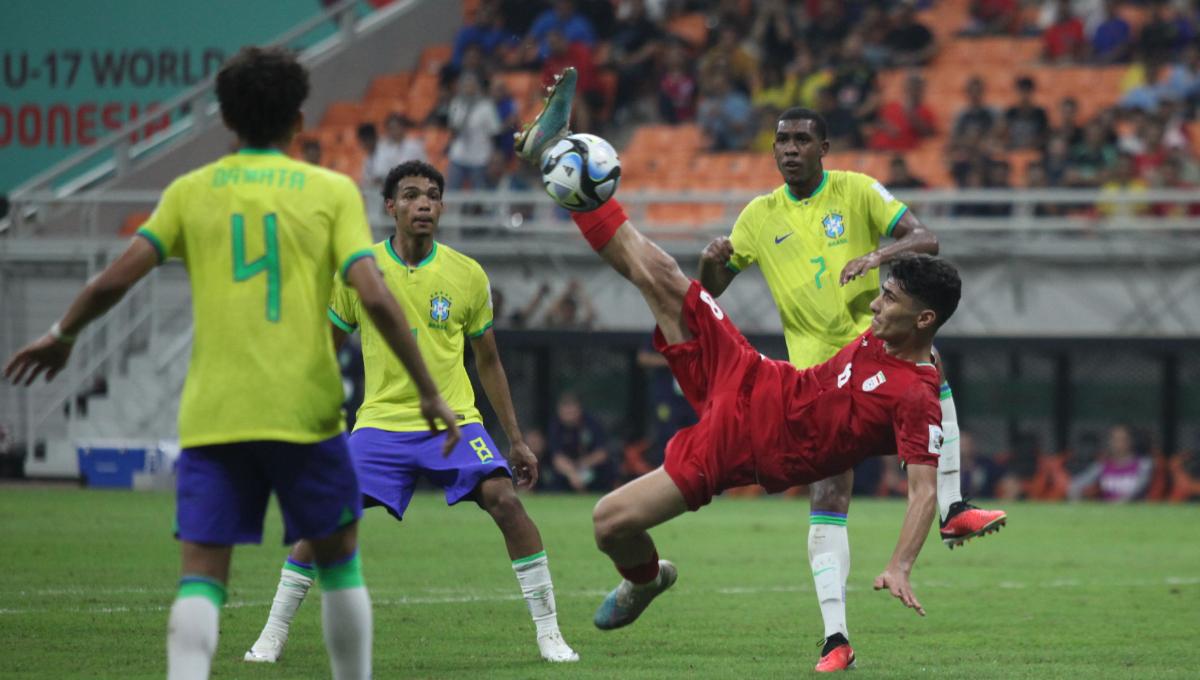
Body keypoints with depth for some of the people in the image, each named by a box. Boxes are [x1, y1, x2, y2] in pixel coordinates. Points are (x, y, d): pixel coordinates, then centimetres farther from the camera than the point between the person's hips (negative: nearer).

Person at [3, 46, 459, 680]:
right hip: (303, 410, -1)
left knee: (202, 573, -3)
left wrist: (60, 336, 19)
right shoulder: (332, 191, 4)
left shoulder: (191, 191, 8)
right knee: (338, 556, 18)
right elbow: (375, 298, -7)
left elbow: (114, 280, 1)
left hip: (211, 414, 1)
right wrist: (429, 392, 0)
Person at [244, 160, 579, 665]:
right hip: (381, 424, 0)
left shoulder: (468, 275, 1)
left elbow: (488, 362, 11)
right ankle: (273, 636, 4)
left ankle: (549, 635, -11)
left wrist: (516, 439, 10)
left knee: (504, 500, -21)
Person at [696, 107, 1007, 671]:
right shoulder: (760, 216, 8)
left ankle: (952, 509, -32)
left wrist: (878, 254, -28)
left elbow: (925, 240, -7)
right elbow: (711, 290, 14)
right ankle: (836, 639, -11)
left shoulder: (857, 192, 1)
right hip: (817, 370, 1)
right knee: (828, 499, -10)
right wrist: (711, 261, -11)